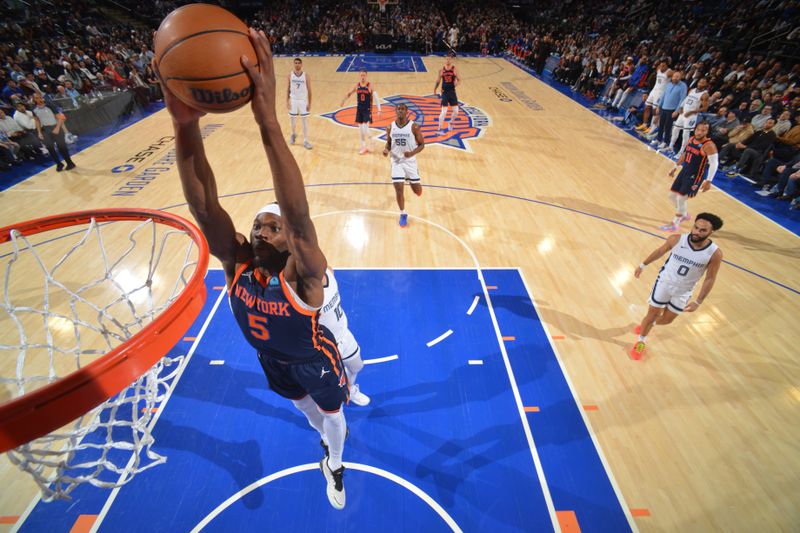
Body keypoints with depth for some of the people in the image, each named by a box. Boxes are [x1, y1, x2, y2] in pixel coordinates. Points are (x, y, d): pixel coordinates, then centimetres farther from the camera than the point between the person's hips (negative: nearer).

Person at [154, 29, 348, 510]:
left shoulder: (303, 275, -39)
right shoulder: (236, 262, -26)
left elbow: (299, 215, -58)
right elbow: (204, 206, -40)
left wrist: (268, 120, -69)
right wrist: (186, 124, -56)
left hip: (314, 358, -5)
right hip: (271, 358, 5)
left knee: (331, 414, 24)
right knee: (305, 408, 34)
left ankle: (335, 466, 59)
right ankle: (328, 440, 70)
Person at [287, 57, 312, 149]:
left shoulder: (306, 75, -6)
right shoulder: (290, 75, -1)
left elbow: (309, 90, -4)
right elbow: (288, 89, 5)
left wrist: (309, 103, -8)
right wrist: (287, 101, -1)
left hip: (303, 100, -1)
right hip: (293, 100, 2)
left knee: (305, 121, 0)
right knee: (292, 120, 11)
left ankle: (305, 141, 7)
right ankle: (293, 134, 38)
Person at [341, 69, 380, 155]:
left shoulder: (370, 86, -9)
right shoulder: (357, 86, 3)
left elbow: (376, 98, -13)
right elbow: (349, 93, 20)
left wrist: (379, 110, -21)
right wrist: (344, 100, 23)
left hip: (367, 110, -5)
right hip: (359, 110, 5)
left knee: (365, 129, -15)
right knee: (360, 129, 7)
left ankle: (370, 145, 8)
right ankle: (363, 147, 18)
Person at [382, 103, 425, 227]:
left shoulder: (414, 126, -10)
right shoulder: (390, 127, -1)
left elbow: (422, 144, -5)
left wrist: (412, 153, -23)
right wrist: (386, 150, -11)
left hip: (410, 162, -1)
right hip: (396, 162, 1)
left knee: (417, 192, 4)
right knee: (398, 190, -7)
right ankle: (403, 214, 15)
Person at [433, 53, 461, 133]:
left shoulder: (454, 69, -1)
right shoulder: (441, 70, 0)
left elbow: (459, 80, 0)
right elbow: (438, 81, 12)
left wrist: (456, 83, -20)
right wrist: (435, 89, 13)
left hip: (452, 92, 1)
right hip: (444, 92, -1)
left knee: (456, 111, 4)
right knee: (443, 112, -8)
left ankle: (451, 123, 32)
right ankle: (440, 129, -2)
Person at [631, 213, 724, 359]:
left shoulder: (715, 253, -22)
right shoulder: (676, 239, -22)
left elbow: (710, 279, -11)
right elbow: (660, 251, -1)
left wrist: (698, 302, -12)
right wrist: (643, 265, 8)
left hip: (683, 291, 1)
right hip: (664, 282, -1)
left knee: (666, 320, 16)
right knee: (652, 315, 6)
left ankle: (648, 324, 51)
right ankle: (641, 341, 30)